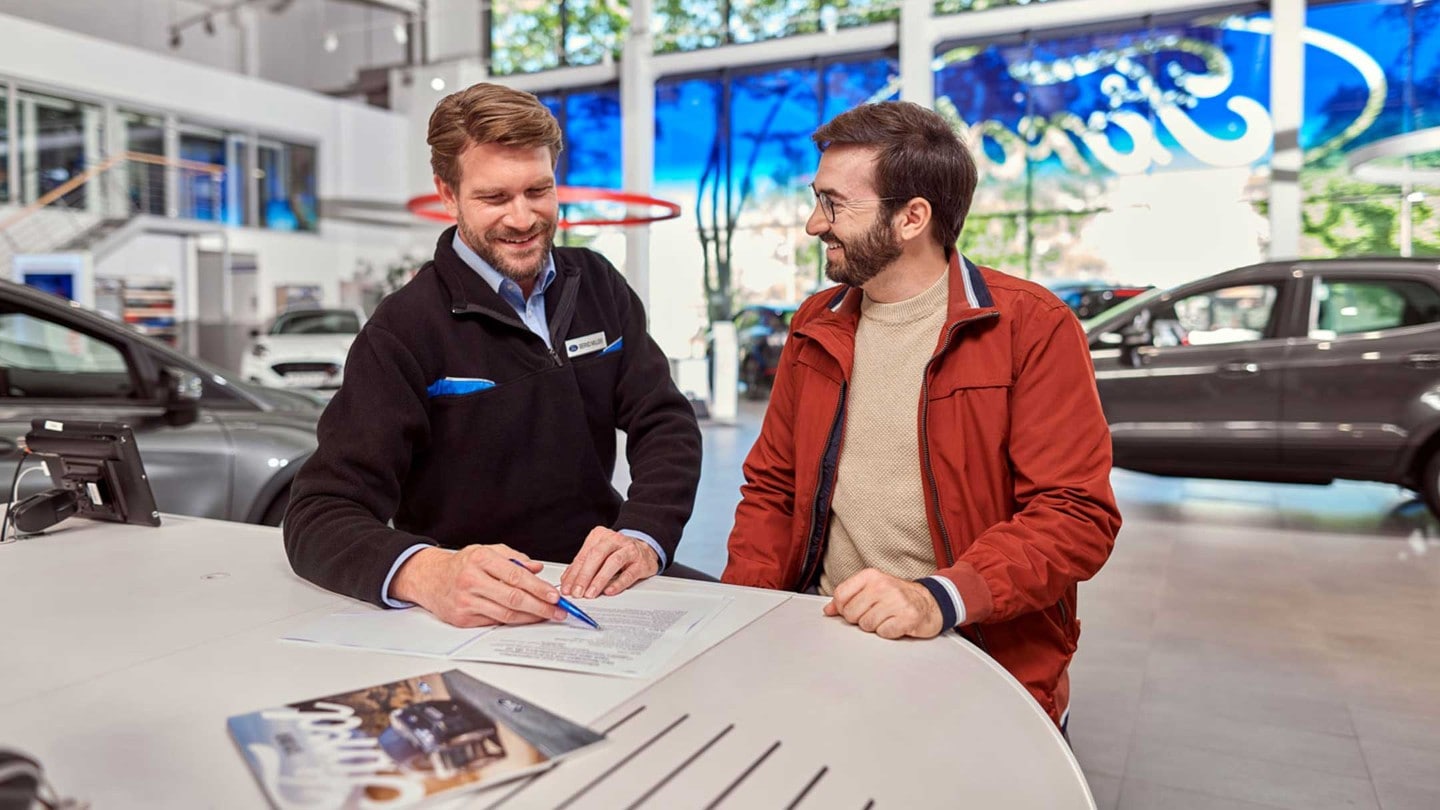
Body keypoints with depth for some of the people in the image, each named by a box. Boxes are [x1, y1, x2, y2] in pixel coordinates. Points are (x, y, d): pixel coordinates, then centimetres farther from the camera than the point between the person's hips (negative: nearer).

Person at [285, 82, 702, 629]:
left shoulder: (597, 286, 5)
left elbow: (666, 423, 1)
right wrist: (427, 573, -38)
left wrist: (643, 538, -19)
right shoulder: (407, 328, -10)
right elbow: (319, 514, -16)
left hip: (595, 586, 2)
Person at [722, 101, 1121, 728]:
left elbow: (1078, 516, -11)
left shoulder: (1032, 328, -5)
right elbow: (772, 488, 15)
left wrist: (941, 598, -27)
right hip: (824, 642, 4)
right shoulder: (816, 328, 12)